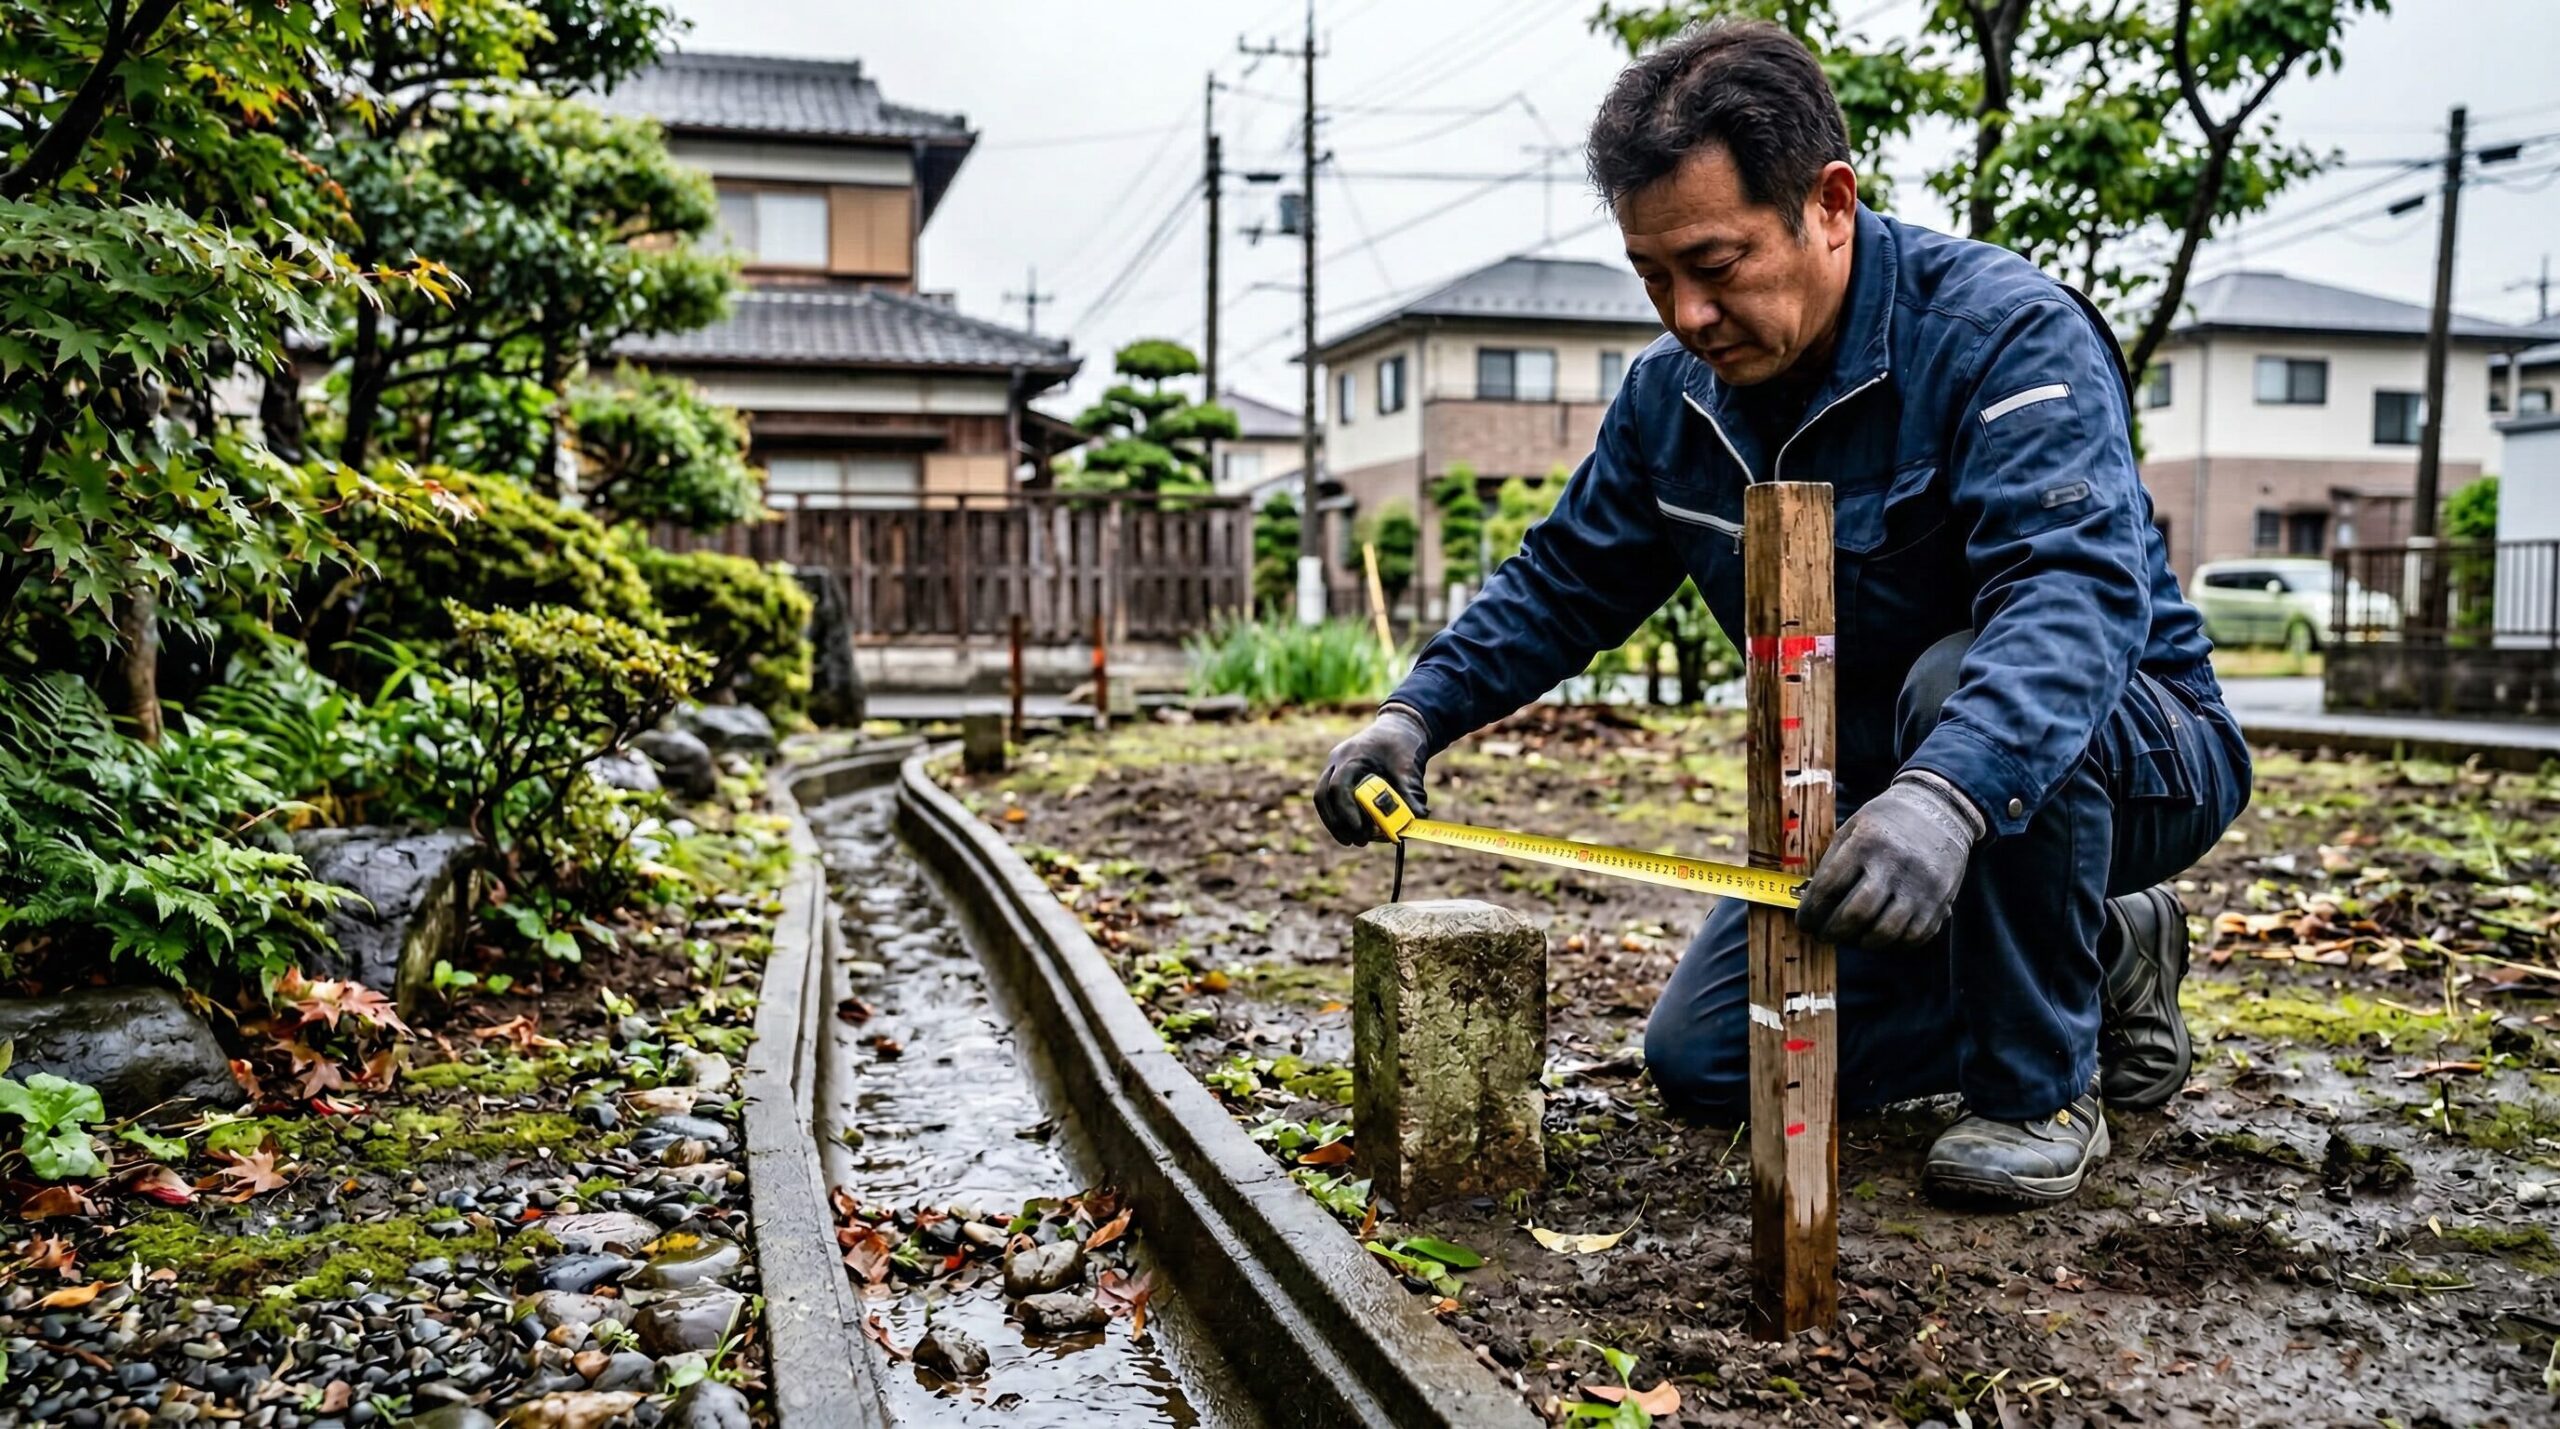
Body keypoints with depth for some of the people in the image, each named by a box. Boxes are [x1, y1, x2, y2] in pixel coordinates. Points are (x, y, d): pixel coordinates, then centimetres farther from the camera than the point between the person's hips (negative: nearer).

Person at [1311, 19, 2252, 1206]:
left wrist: (1946, 794, -60)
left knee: (1960, 687, -40)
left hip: (2129, 753, -6)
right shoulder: (1675, 396, -5)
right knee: (1704, 1062, 0)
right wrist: (1416, 712, -11)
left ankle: (2042, 1088, -15)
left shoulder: (2007, 333, -26)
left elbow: (2076, 587, -42)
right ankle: (2097, 964, 14)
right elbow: (1563, 582, 5)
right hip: (1870, 793, 7)